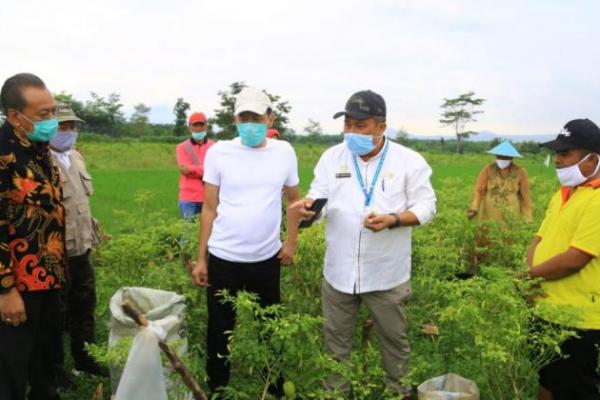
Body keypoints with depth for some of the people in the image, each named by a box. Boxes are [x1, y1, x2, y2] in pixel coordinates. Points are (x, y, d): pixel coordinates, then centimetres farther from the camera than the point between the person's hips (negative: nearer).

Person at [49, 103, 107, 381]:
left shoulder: (76, 157, 12)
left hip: (80, 247, 8)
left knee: (84, 305, 18)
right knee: (56, 311, 8)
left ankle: (84, 358, 35)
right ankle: (54, 366, 26)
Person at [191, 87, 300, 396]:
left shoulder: (284, 152, -1)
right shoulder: (218, 152, -5)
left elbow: (294, 200, 11)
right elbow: (209, 209, 0)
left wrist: (291, 243, 4)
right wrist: (201, 259, 0)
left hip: (267, 258, 1)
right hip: (223, 258, -1)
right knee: (220, 330, 11)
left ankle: (275, 389, 36)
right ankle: (216, 388, 31)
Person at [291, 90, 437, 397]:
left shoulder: (410, 160, -7)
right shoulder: (332, 157, 1)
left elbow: (426, 207, -6)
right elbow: (320, 199, -2)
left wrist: (392, 219, -24)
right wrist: (306, 205, -27)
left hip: (387, 274, -2)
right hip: (339, 270, 2)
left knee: (394, 338, 17)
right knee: (336, 338, 17)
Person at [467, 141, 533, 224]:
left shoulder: (520, 172, -6)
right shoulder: (488, 170, -7)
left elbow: (525, 196, 0)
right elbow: (479, 191, -9)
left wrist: (528, 221, 2)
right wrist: (473, 209, -24)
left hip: (511, 215, 0)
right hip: (489, 214, 0)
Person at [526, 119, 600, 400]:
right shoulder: (563, 194, 10)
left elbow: (574, 259, -25)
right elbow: (540, 239, 11)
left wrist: (527, 275, -12)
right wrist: (530, 276, -8)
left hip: (577, 320, -8)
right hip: (545, 311, 8)